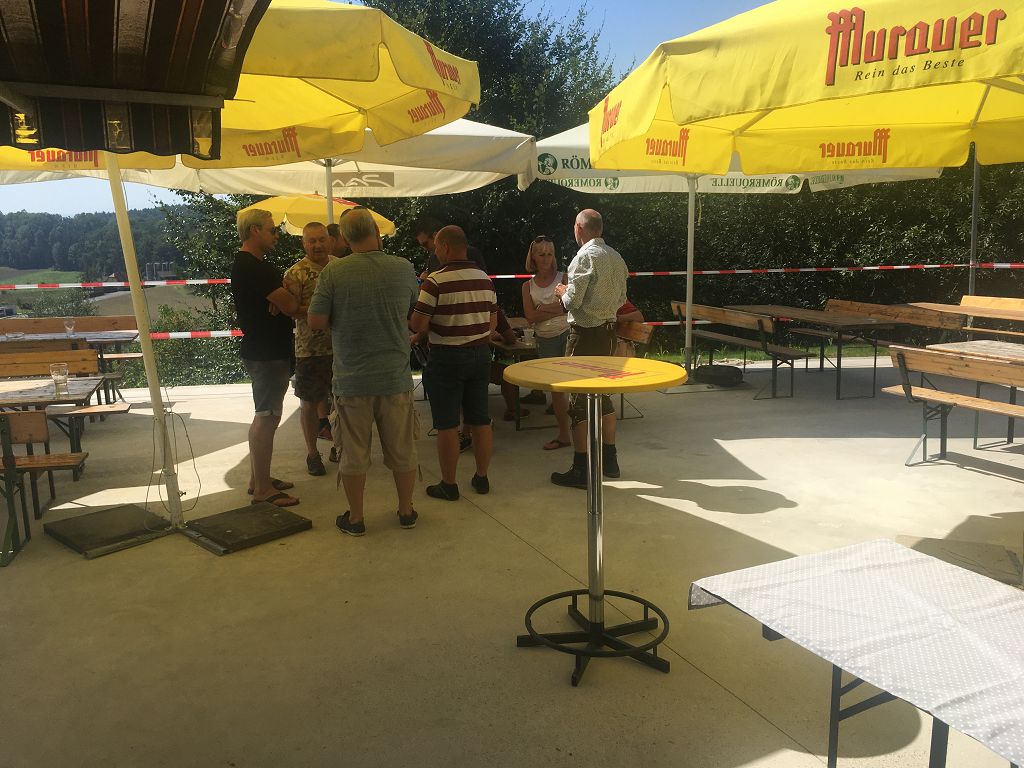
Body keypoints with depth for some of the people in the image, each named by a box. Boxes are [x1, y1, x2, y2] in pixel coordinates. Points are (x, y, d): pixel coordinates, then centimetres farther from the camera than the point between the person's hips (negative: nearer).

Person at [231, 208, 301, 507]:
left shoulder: (246, 264, 15)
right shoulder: (253, 267, -19)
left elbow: (277, 301, 9)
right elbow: (290, 305, -22)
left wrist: (281, 302, -13)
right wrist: (293, 303, -1)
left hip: (262, 351, 11)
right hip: (268, 354, -11)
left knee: (264, 416, 18)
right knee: (267, 418, -5)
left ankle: (258, 479, 28)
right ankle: (262, 489, 2)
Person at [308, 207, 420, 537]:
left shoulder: (333, 272, -11)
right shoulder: (404, 269, -4)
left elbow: (316, 322, -8)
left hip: (352, 378, -1)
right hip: (396, 376, 2)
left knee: (354, 452, 11)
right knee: (402, 449, 15)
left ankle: (355, 518, 23)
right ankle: (406, 511, 28)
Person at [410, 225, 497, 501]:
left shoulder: (436, 281, -16)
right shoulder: (485, 279, 4)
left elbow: (419, 325, -17)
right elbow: (493, 323, 9)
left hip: (446, 357, -6)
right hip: (480, 354, 6)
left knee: (447, 425, 3)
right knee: (480, 420, 13)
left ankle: (448, 484, 11)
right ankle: (481, 478, 23)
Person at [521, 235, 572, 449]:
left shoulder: (563, 278, 3)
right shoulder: (528, 286, 10)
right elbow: (531, 317, -3)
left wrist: (545, 308, -13)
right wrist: (559, 308, -11)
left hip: (567, 334, -3)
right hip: (545, 340, 3)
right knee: (555, 388, 9)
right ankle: (564, 435, 19)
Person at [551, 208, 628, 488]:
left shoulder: (585, 256, -15)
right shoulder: (617, 258, 8)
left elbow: (572, 300, -18)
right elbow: (620, 299, 13)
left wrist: (562, 291, 2)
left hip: (585, 333, -8)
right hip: (609, 331, 8)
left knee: (579, 400, -1)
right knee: (603, 395, 18)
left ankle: (580, 470, 3)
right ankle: (609, 459, 28)